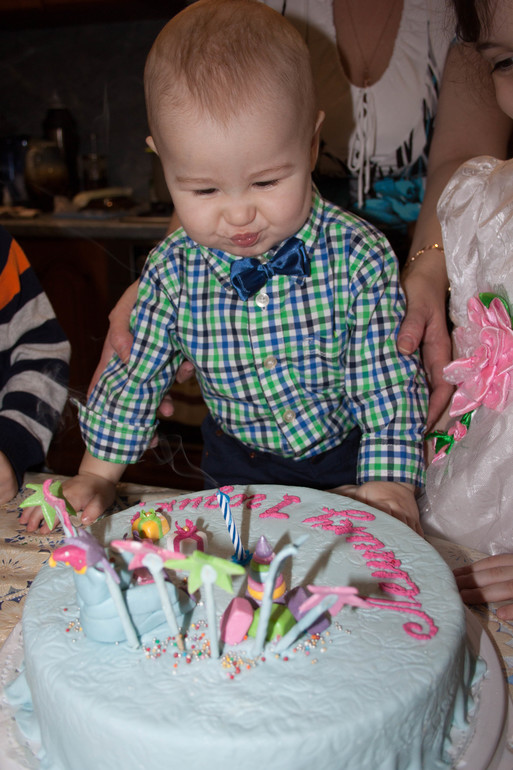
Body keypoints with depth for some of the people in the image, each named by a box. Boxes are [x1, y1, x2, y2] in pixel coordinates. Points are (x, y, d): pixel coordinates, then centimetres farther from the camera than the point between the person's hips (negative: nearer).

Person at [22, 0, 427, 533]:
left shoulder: (358, 257, -22)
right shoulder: (172, 270, -16)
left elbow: (389, 383, -15)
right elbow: (135, 373, -2)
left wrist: (388, 488, -22)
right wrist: (97, 476, 2)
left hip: (346, 462, -1)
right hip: (236, 466, 2)